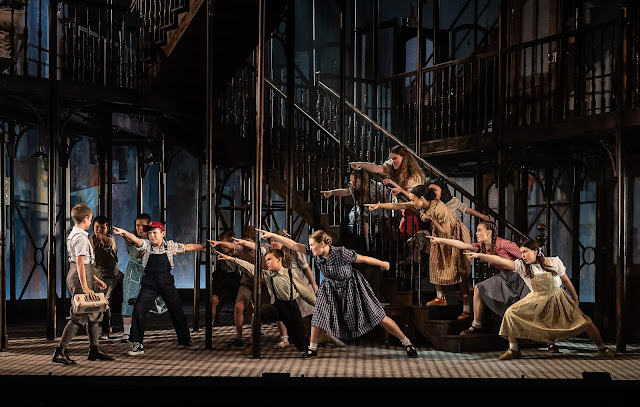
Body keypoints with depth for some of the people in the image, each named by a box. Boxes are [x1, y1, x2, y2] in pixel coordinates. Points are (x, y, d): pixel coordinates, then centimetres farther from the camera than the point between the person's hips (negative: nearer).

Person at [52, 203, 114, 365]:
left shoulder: (73, 235, 17)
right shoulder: (81, 237, -16)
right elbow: (80, 263, -22)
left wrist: (95, 279, 24)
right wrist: (85, 287, -25)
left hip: (77, 277, 11)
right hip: (79, 278, -11)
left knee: (94, 313, 15)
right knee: (78, 316, -8)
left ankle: (94, 350, 21)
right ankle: (60, 352, -6)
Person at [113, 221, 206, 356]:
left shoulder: (170, 246, 2)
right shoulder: (146, 245, -4)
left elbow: (188, 247, 14)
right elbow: (136, 240, -24)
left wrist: (204, 246, 19)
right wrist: (124, 233, -44)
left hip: (167, 284, 2)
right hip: (149, 285, -2)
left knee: (177, 311, 11)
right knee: (139, 309, -16)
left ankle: (185, 339, 33)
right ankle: (137, 344, -10)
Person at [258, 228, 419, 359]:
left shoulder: (341, 253, -32)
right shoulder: (315, 253, -17)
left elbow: (364, 259, -20)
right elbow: (294, 245, -18)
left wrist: (382, 263, -6)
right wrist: (272, 235, -24)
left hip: (351, 287, -5)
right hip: (331, 287, 5)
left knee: (379, 316, -3)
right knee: (318, 314, -6)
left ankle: (407, 343, 6)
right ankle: (312, 349, 14)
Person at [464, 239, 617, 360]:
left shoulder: (554, 262, -9)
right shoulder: (521, 266, -8)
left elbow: (566, 281, 2)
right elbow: (501, 261, -16)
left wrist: (576, 301, 6)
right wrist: (479, 255, -24)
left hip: (557, 299, -1)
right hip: (537, 300, 2)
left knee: (583, 320, -9)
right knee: (511, 313, -15)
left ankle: (602, 349, 11)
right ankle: (513, 350, -2)